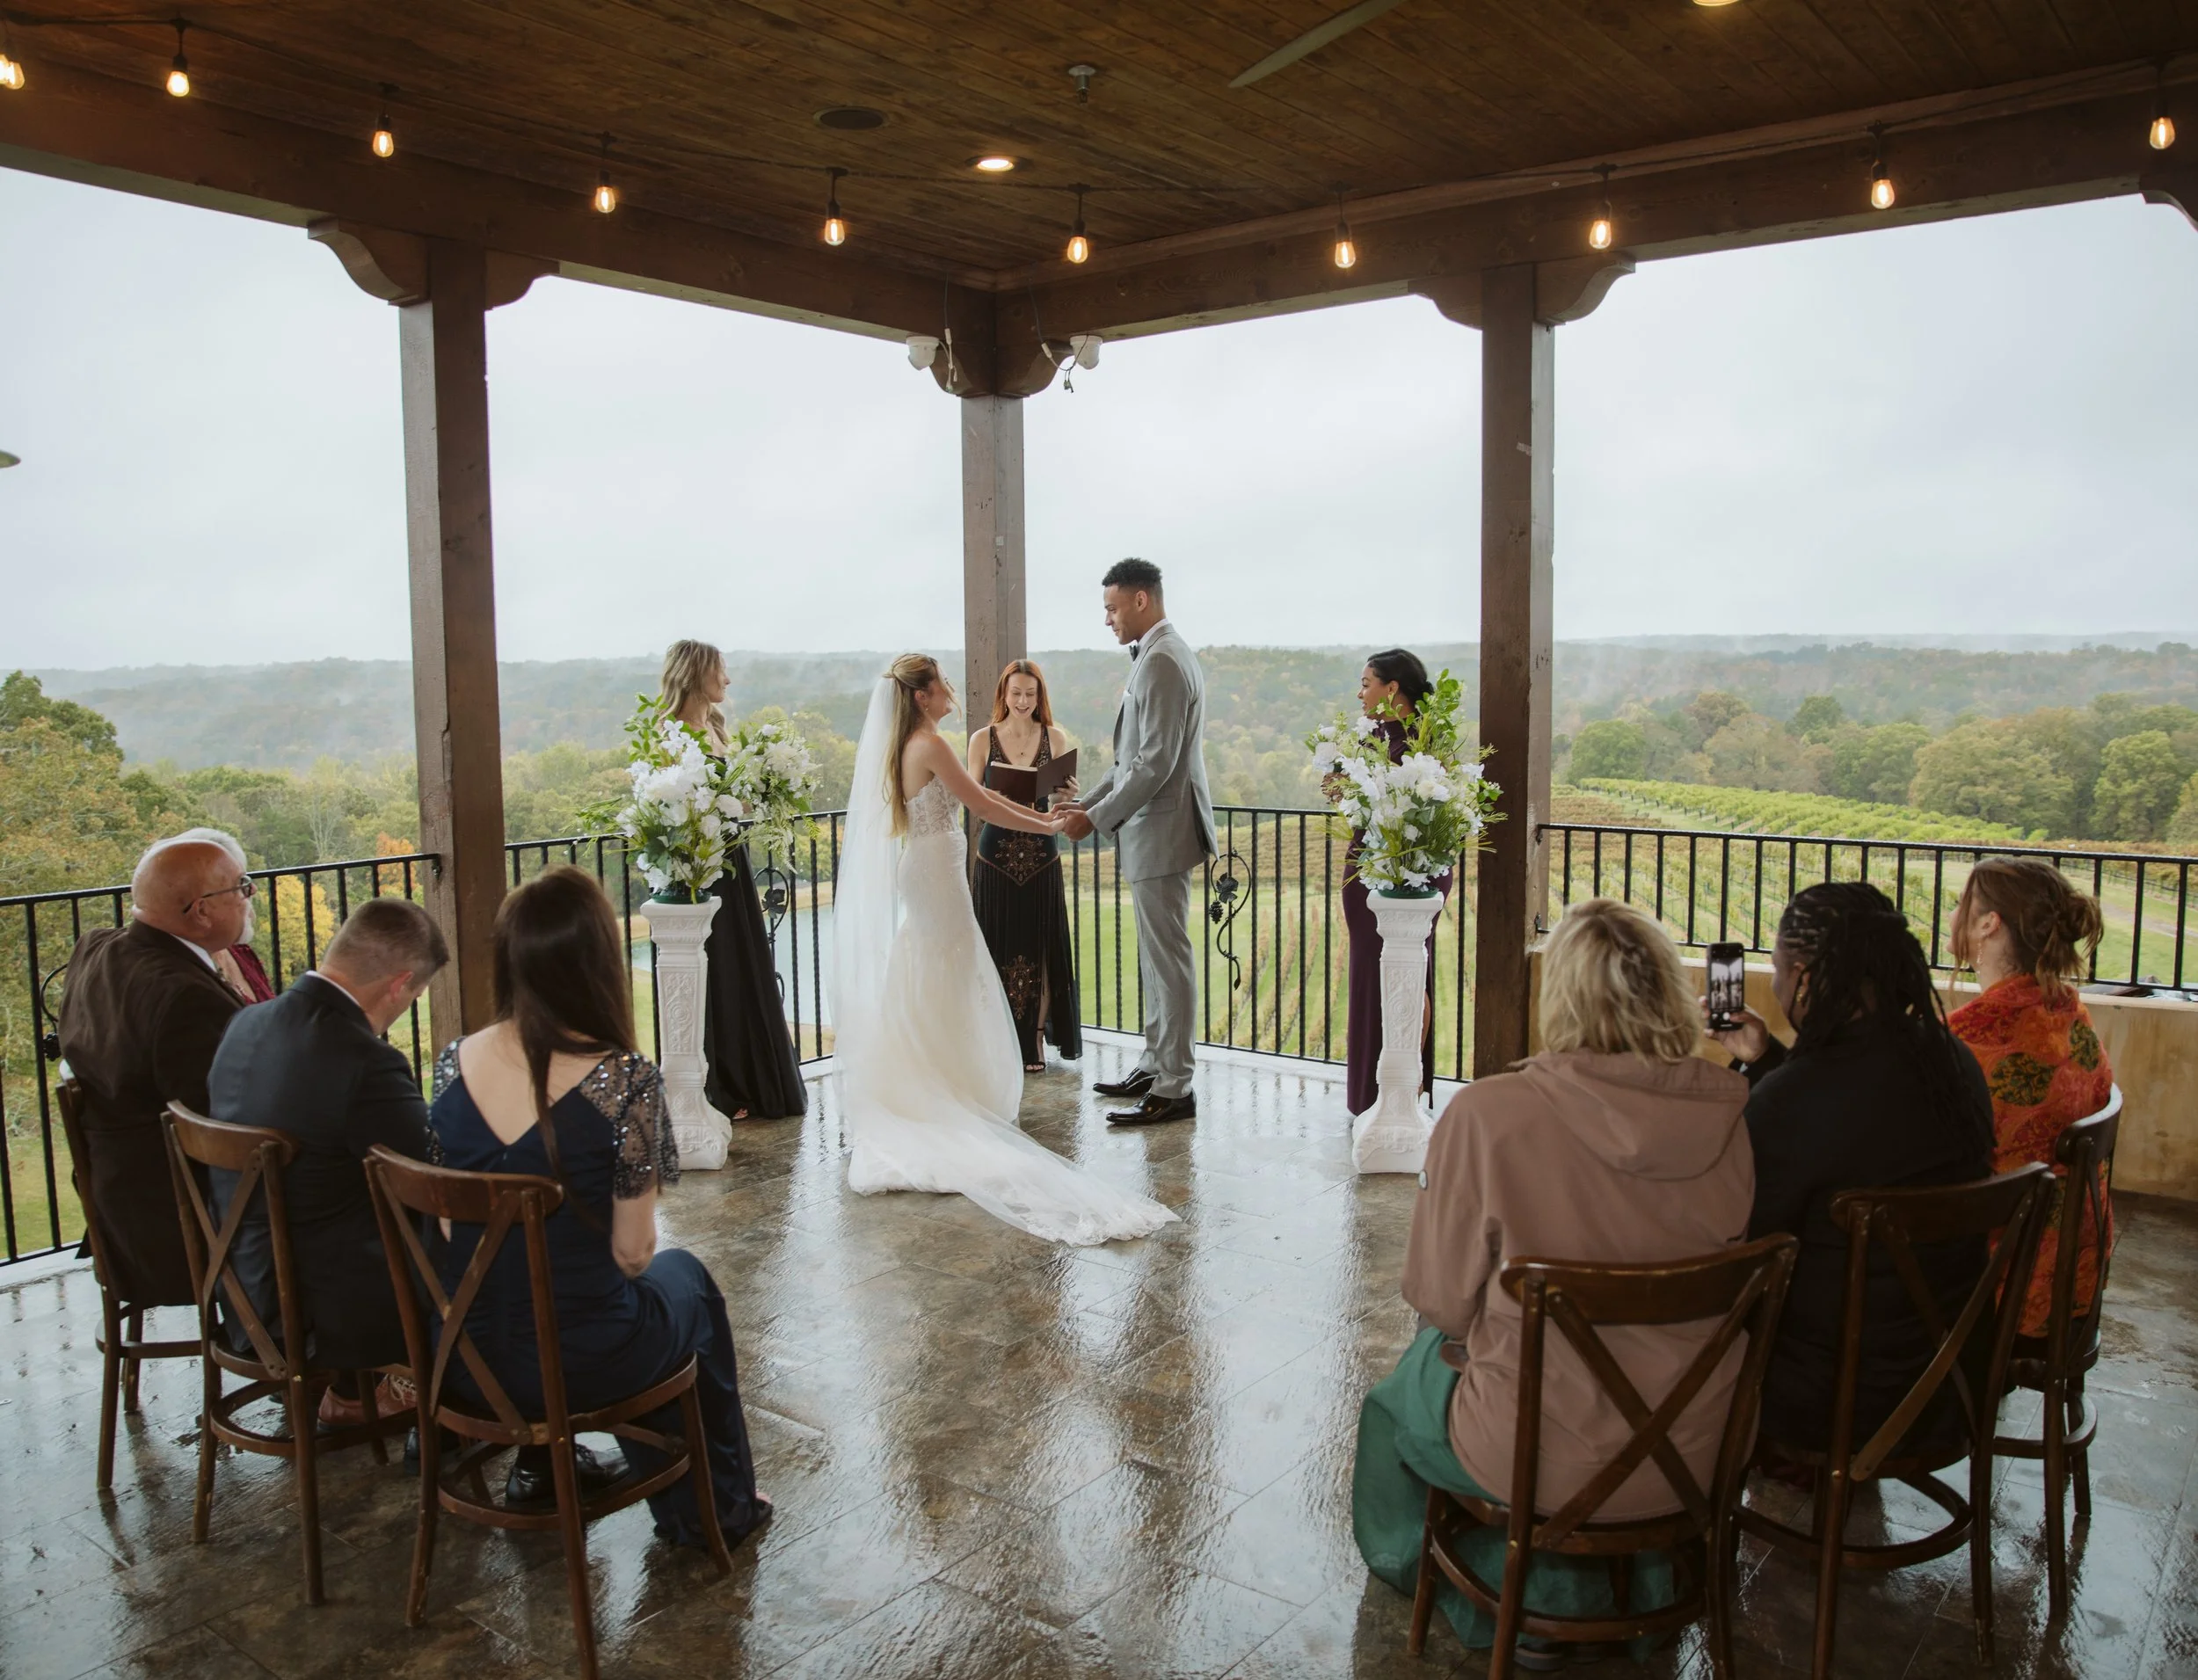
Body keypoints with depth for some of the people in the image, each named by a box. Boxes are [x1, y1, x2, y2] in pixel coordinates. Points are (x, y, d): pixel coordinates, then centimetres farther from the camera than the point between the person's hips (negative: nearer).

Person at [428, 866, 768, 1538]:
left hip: (465, 1356, 5)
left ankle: (541, 1461, 41)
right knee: (688, 1281, 27)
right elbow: (631, 1252, -15)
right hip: (581, 1363, -4)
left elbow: (449, 1220, 4)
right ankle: (716, 1503, 41)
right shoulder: (624, 1081, -22)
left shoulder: (454, 1061, -7)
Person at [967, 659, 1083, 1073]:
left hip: (1041, 856, 1)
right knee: (998, 949, 2)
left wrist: (1069, 795, -18)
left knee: (1041, 947, 4)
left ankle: (1035, 1042, 15)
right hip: (995, 856, -1)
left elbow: (1063, 795, 5)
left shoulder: (1055, 737, 4)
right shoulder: (983, 740, 2)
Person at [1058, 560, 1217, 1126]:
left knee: (1167, 956, -5)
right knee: (1156, 954, 17)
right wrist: (1090, 802, 14)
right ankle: (1155, 1065, 27)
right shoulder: (1159, 655, 16)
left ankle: (1173, 1089, 2)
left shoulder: (1163, 661, -17)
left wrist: (1099, 818, -18)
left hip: (1161, 830, -11)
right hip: (1152, 830, 11)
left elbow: (1156, 762, -23)